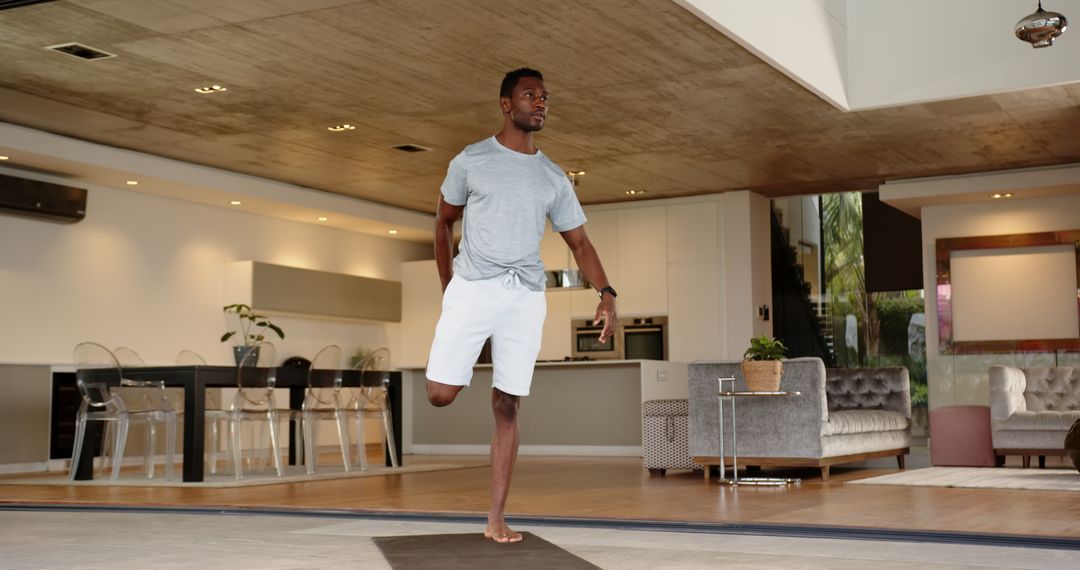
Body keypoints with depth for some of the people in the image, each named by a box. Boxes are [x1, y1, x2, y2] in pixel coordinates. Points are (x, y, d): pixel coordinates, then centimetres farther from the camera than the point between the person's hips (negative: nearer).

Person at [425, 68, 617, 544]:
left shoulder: (554, 178, 10)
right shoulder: (470, 161, 4)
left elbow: (579, 241, 11)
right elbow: (443, 223, 13)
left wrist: (606, 293, -5)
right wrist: (447, 288, 8)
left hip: (526, 296, 2)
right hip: (472, 287, -2)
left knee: (507, 407, 0)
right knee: (440, 393, -12)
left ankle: (496, 518, 4)